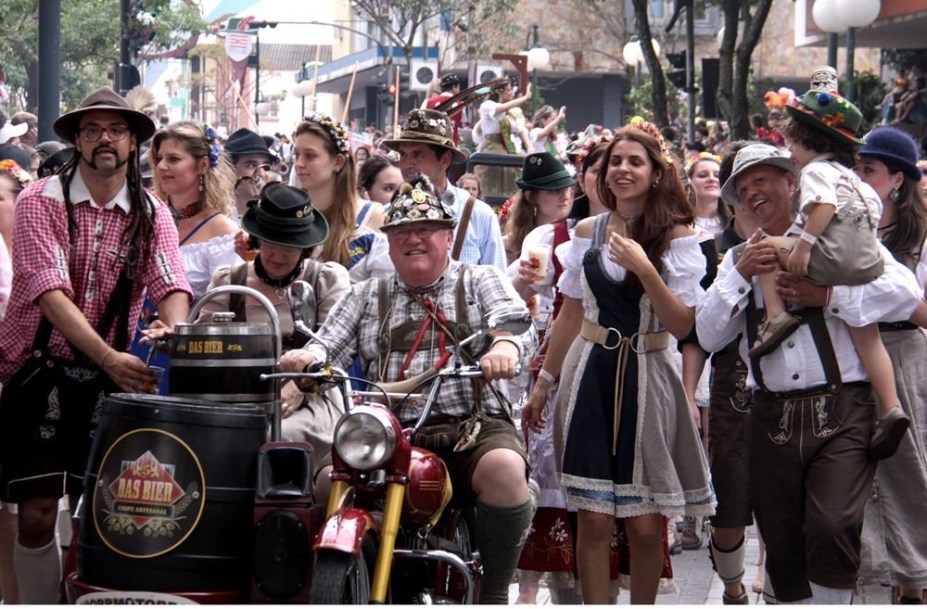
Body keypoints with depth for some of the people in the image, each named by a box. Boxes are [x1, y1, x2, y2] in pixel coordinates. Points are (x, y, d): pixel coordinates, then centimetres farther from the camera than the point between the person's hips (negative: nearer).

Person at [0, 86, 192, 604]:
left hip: (108, 383, 3)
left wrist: (172, 330, -35)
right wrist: (110, 358, -31)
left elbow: (171, 284, -10)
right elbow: (50, 293, -19)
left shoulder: (152, 215, 6)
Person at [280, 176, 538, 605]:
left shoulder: (481, 282, 15)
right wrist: (307, 357, -16)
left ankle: (494, 595, -19)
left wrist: (503, 348, -31)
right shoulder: (366, 297, 23)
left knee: (504, 469, -35)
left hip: (472, 427, -2)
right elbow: (329, 344, 10)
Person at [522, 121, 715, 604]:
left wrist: (643, 268, -23)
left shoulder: (677, 236, -4)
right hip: (591, 373, 2)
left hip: (648, 377, -2)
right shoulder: (588, 232, 6)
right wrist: (543, 383, 16)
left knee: (645, 524, 0)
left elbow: (683, 325, -11)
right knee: (593, 519, -3)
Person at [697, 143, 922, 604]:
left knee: (832, 527, -21)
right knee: (782, 545, 7)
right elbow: (708, 336, 5)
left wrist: (826, 296, -11)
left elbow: (906, 292, -8)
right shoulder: (739, 259, 16)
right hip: (772, 420, 4)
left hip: (840, 413, -4)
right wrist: (741, 275, -5)